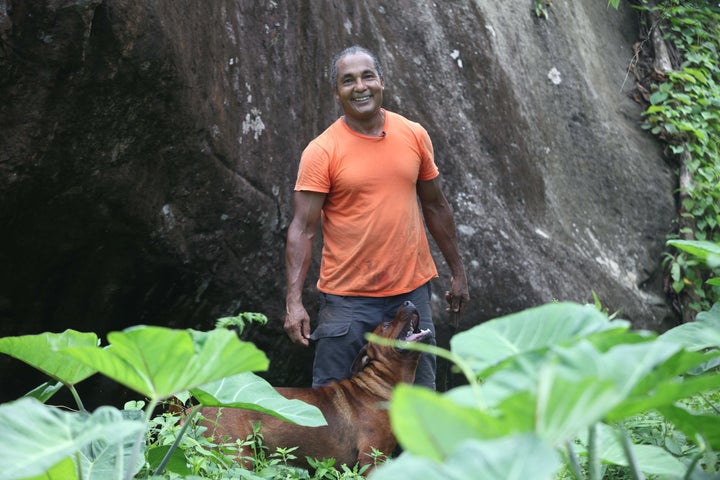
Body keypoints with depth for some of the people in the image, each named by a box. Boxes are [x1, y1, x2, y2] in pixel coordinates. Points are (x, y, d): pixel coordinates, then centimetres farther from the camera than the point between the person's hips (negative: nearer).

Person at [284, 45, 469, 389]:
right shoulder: (321, 152, -9)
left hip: (412, 290, 4)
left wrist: (458, 272, 15)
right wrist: (294, 301, -20)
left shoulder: (414, 136, 3)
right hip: (347, 297, -3)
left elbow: (435, 206, 12)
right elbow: (302, 229, -12)